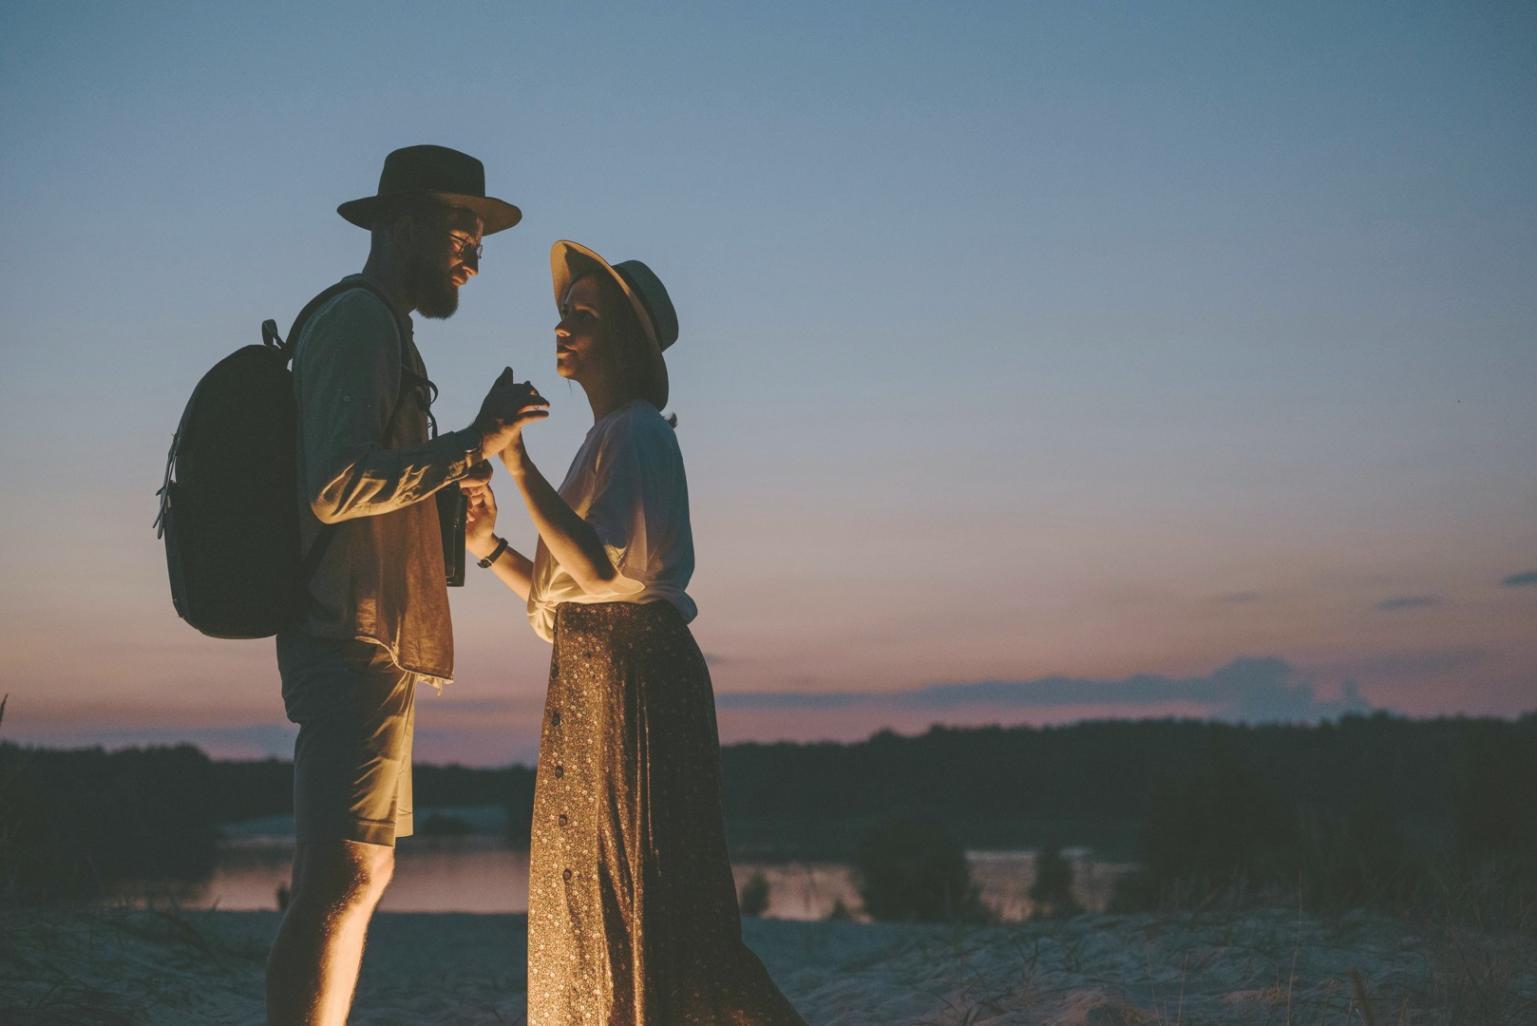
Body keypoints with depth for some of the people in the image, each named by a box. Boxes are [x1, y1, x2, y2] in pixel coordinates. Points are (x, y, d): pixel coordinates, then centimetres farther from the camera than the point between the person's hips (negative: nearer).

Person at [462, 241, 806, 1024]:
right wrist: (488, 546, 8)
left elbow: (599, 566, -24)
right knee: (590, 907, 12)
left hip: (633, 679, -10)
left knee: (641, 903, -9)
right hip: (593, 686, 10)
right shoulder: (607, 439, 19)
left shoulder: (636, 432, -9)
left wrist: (518, 466, -23)